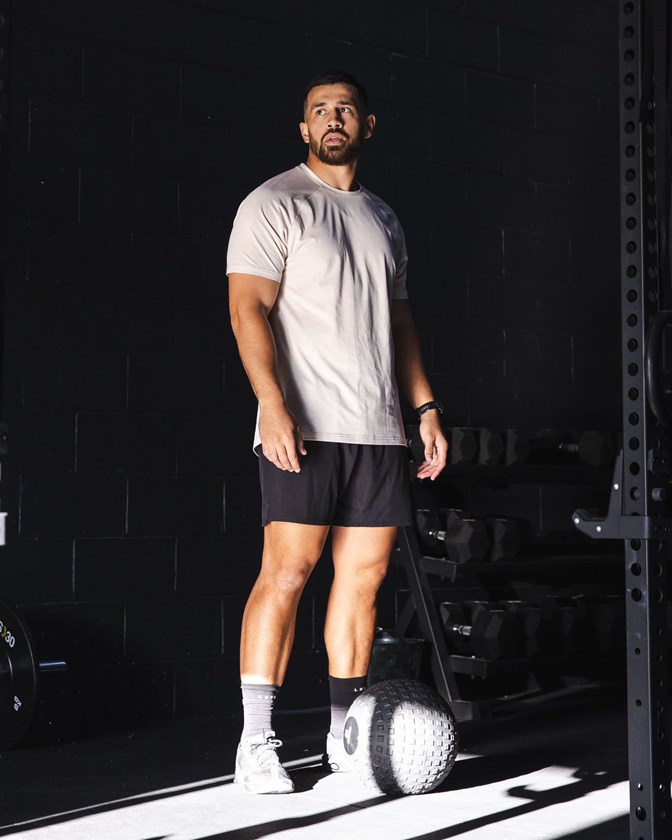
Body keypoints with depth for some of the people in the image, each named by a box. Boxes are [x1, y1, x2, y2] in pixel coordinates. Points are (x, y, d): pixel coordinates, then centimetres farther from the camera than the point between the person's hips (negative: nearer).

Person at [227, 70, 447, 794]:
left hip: (379, 429, 6)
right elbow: (249, 308, -9)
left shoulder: (384, 220, 21)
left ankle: (346, 734, 13)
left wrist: (425, 406, 14)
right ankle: (256, 743, -7)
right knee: (287, 571, -11)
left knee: (364, 574, 5)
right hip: (305, 426, -6)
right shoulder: (274, 204, 1)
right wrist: (272, 404, -21)